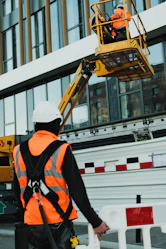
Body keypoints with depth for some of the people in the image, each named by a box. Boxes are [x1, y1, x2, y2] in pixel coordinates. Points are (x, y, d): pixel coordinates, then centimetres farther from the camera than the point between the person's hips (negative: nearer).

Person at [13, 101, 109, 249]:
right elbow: (77, 191, -14)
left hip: (33, 224, 5)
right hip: (58, 223, -4)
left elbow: (18, 191, 11)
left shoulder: (19, 152, 3)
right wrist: (95, 222, -5)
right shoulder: (62, 151, -12)